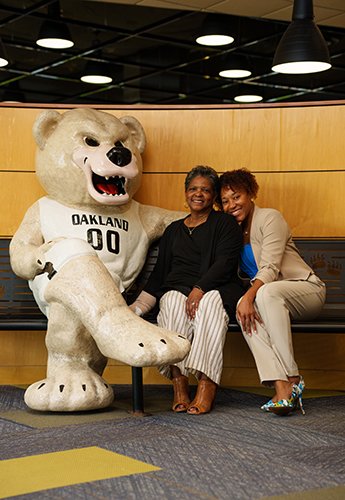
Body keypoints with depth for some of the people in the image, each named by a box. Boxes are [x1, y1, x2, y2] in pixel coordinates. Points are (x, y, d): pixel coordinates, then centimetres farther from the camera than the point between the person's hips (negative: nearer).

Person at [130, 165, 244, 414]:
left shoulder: (225, 223, 13)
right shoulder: (174, 230, 26)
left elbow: (225, 262, -3)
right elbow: (160, 272, 23)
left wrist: (200, 289, -20)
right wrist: (138, 307, 10)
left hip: (218, 288, -3)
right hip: (177, 287, 3)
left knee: (211, 303, -38)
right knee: (174, 303, -33)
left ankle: (207, 386, -45)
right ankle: (179, 384, -38)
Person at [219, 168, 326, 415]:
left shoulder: (270, 218, -7)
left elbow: (270, 268, -19)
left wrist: (249, 295, -33)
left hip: (307, 288, -5)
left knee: (268, 292, -38)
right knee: (244, 310, -29)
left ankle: (293, 379, -35)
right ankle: (281, 386, -39)